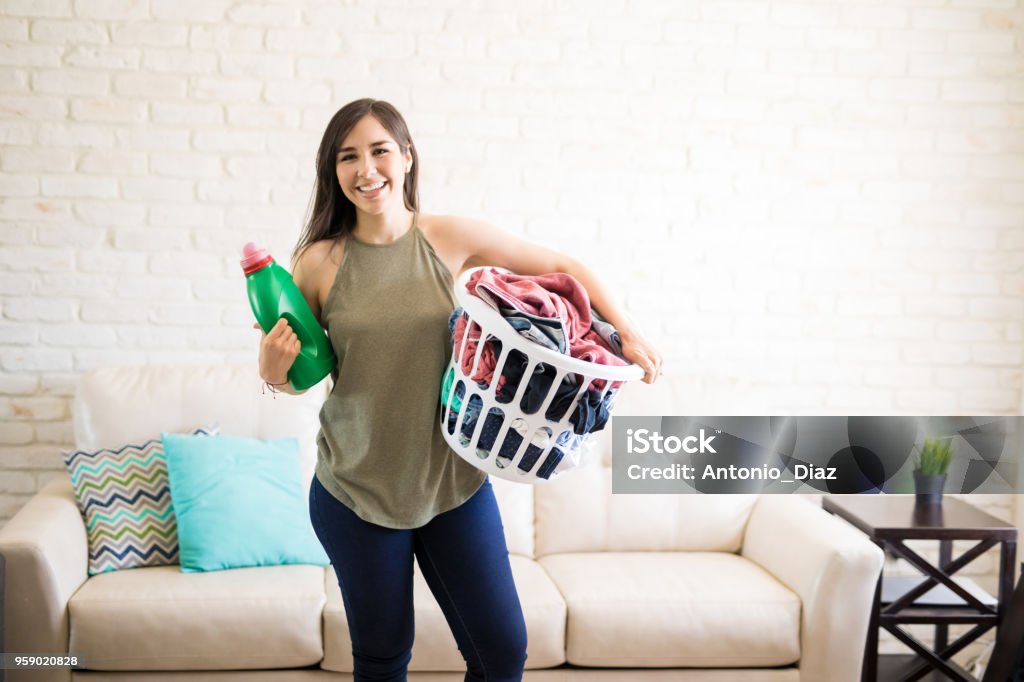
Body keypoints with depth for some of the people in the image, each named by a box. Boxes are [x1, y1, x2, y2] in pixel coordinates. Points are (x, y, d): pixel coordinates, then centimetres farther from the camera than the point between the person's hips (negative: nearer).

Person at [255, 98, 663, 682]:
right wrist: (274, 371, -16)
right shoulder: (320, 261, -6)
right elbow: (302, 372, 6)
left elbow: (562, 267, 4)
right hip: (356, 490, -1)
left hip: (454, 483, 1)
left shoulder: (449, 239, -5)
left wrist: (628, 332, -5)